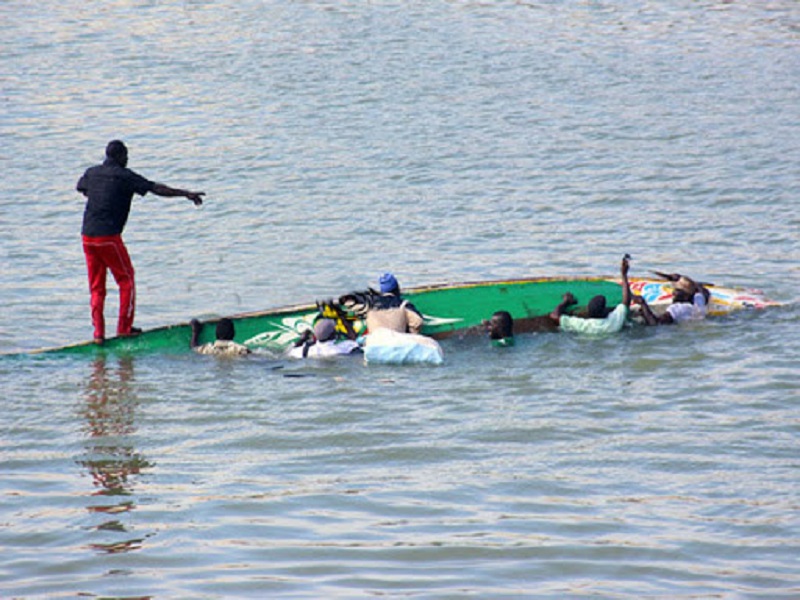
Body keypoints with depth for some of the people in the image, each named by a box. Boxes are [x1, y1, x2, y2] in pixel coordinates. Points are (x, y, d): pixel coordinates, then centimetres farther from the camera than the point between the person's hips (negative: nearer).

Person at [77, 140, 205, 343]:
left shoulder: (91, 173, 12)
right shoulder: (124, 176, -5)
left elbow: (82, 189, 34)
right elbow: (157, 189, -8)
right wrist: (186, 194, -3)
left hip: (87, 236, 6)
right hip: (109, 236, -6)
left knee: (96, 287, 11)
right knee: (126, 280, 9)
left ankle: (98, 332, 5)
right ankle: (124, 327, 7)